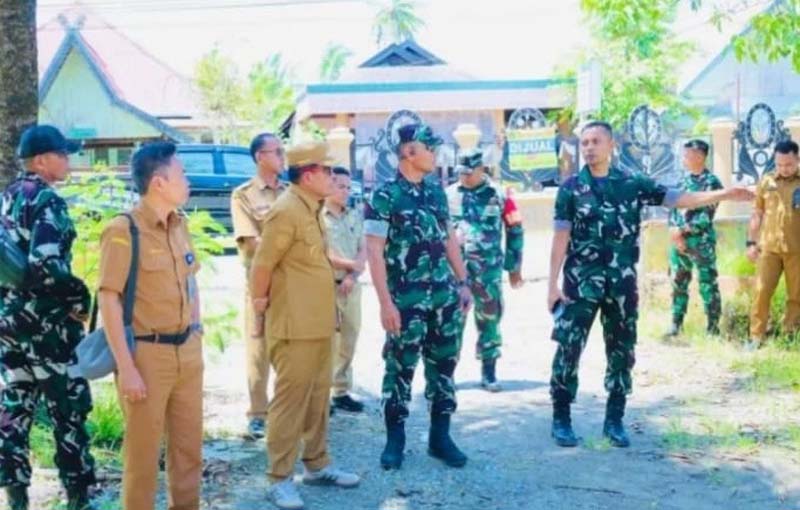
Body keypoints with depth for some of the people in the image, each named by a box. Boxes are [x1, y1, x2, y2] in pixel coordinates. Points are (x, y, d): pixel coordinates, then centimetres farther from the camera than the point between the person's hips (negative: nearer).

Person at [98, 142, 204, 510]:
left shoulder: (179, 225, 8)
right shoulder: (123, 231, -14)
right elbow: (108, 300, -16)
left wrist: (197, 336, 14)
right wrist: (126, 367, -19)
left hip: (187, 351, 7)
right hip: (147, 353, -7)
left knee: (189, 445, 15)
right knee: (143, 450, 5)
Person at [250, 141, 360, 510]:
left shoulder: (311, 209, 12)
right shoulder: (286, 211, -19)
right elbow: (262, 265, -18)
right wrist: (260, 304, -8)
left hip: (319, 322, 9)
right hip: (295, 326, -9)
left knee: (318, 396, 16)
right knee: (290, 400, -3)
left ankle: (317, 465, 27)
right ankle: (280, 478, 5)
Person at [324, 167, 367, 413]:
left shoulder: (355, 216, 11)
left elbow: (363, 250, 8)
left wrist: (352, 275, -7)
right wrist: (349, 264, -7)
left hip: (351, 285, 5)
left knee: (348, 341, 9)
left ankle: (342, 392, 19)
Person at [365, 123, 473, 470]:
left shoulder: (437, 192, 10)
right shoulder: (385, 196, -10)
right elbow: (374, 252, -13)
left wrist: (463, 282, 12)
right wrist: (385, 302, -17)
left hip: (444, 297, 6)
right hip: (407, 301, -6)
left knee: (443, 366, 10)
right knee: (400, 369, 3)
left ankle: (440, 436, 21)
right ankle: (395, 439, 16)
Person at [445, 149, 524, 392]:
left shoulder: (498, 196, 2)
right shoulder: (448, 195, 5)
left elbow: (515, 231, 8)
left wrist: (514, 267, 8)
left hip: (488, 270, 0)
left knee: (490, 318, 2)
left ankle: (489, 372, 12)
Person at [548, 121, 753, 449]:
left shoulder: (632, 184, 4)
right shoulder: (571, 187, -1)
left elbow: (679, 199, 1)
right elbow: (561, 239, -2)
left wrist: (725, 195, -9)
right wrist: (553, 284, -6)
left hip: (622, 284, 3)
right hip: (580, 282, -2)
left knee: (622, 351, 7)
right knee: (568, 349, -3)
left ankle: (614, 420, 19)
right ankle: (561, 419, 9)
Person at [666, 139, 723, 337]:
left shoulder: (712, 182, -7)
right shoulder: (682, 180, 11)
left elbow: (705, 217, -13)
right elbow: (672, 208, 9)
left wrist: (682, 230, -14)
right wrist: (675, 232, -6)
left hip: (702, 242, -6)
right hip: (678, 241, 6)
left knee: (707, 284, -1)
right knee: (678, 283, 10)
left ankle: (713, 326, 5)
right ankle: (676, 324, 18)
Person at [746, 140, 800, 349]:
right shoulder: (766, 182, 6)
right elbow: (757, 214, 11)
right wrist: (751, 242, 7)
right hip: (768, 247, 1)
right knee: (761, 291, -2)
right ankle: (756, 336, 5)